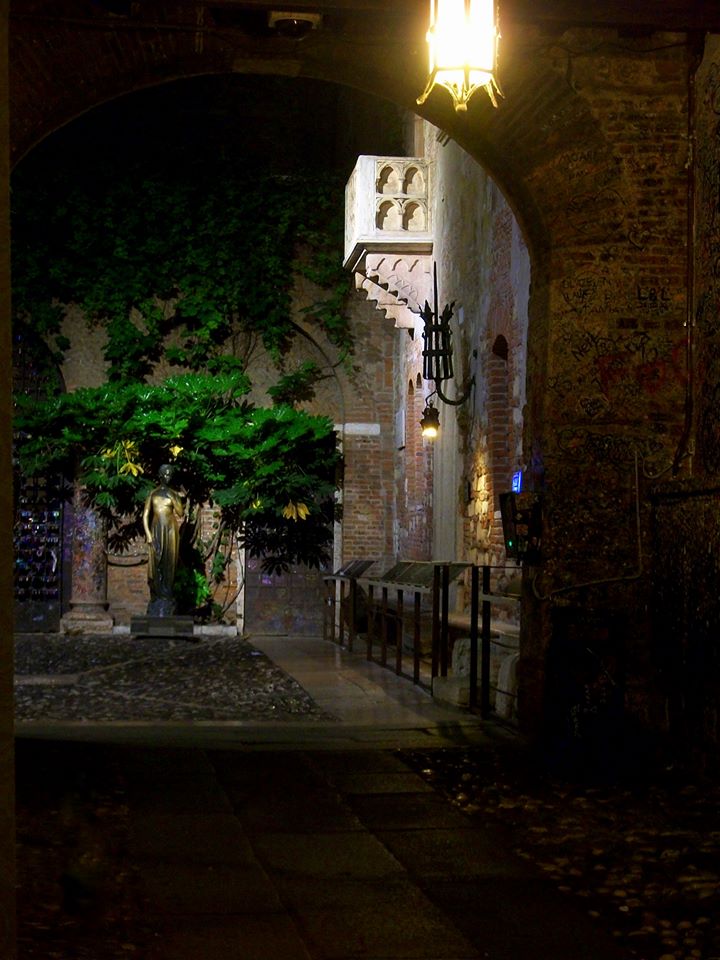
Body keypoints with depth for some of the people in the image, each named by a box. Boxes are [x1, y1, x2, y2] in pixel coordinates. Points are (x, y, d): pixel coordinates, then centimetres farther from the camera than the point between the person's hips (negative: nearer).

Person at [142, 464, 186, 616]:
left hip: (170, 530, -1)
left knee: (168, 564, -1)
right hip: (156, 530, 1)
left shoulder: (173, 494, 5)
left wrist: (173, 498, -9)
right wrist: (148, 534, -6)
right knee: (155, 564, 0)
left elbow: (181, 514, -4)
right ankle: (156, 596, 5)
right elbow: (145, 515, 3)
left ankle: (166, 597, 3)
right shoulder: (153, 493, 7)